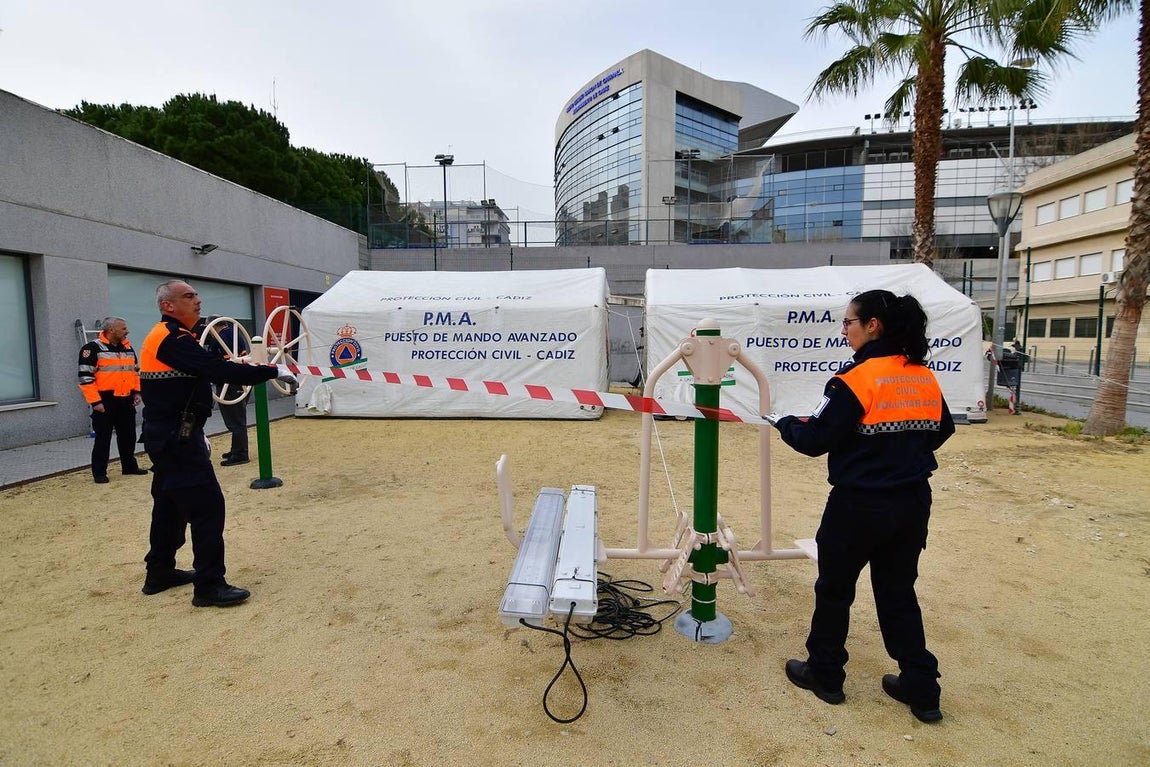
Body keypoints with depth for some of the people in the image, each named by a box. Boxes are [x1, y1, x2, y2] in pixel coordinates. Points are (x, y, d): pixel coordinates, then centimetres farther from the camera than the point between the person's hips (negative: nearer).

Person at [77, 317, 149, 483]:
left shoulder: (128, 348, 12)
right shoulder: (93, 348, -9)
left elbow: (135, 371, 22)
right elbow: (86, 377, -13)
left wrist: (136, 391, 10)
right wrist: (95, 401, -17)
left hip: (126, 401, 6)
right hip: (105, 401, -6)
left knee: (128, 436, 14)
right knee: (103, 438, 0)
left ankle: (129, 466, 26)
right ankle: (99, 473, 10)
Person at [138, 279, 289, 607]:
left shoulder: (161, 337, 16)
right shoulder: (174, 339, -18)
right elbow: (219, 370, -28)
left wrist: (195, 433, 21)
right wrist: (272, 371, -23)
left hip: (166, 437, 11)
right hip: (178, 440, -11)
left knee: (169, 503, 19)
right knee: (207, 506, -8)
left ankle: (160, 572, 32)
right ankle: (209, 586, -3)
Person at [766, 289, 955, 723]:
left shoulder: (856, 380, -19)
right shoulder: (925, 378, 2)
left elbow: (814, 440, -17)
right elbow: (942, 430, 16)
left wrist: (783, 423, 1)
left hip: (859, 505, -6)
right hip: (912, 503, 7)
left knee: (834, 589, 13)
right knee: (899, 592, 20)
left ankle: (825, 675, 28)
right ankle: (922, 690, 26)